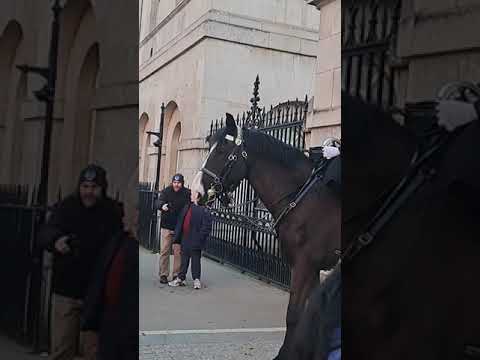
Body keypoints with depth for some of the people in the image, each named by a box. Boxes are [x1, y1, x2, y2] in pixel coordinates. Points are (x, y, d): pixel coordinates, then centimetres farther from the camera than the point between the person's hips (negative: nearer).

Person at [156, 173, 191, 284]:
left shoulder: (187, 193, 0)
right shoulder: (166, 191, 1)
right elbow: (158, 202, -12)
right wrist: (162, 206, -36)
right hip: (166, 226, 0)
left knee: (178, 252, 2)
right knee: (164, 251, 2)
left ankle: (176, 274, 12)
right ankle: (163, 274, 11)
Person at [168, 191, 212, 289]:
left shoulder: (204, 210, -12)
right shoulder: (186, 208, 10)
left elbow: (207, 227, -14)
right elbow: (180, 222, 15)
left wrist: (199, 237, -19)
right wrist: (177, 237, 11)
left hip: (195, 241, -6)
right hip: (185, 239, 6)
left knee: (195, 260, 2)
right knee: (184, 260, 15)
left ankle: (196, 279, 13)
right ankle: (181, 278, 25)